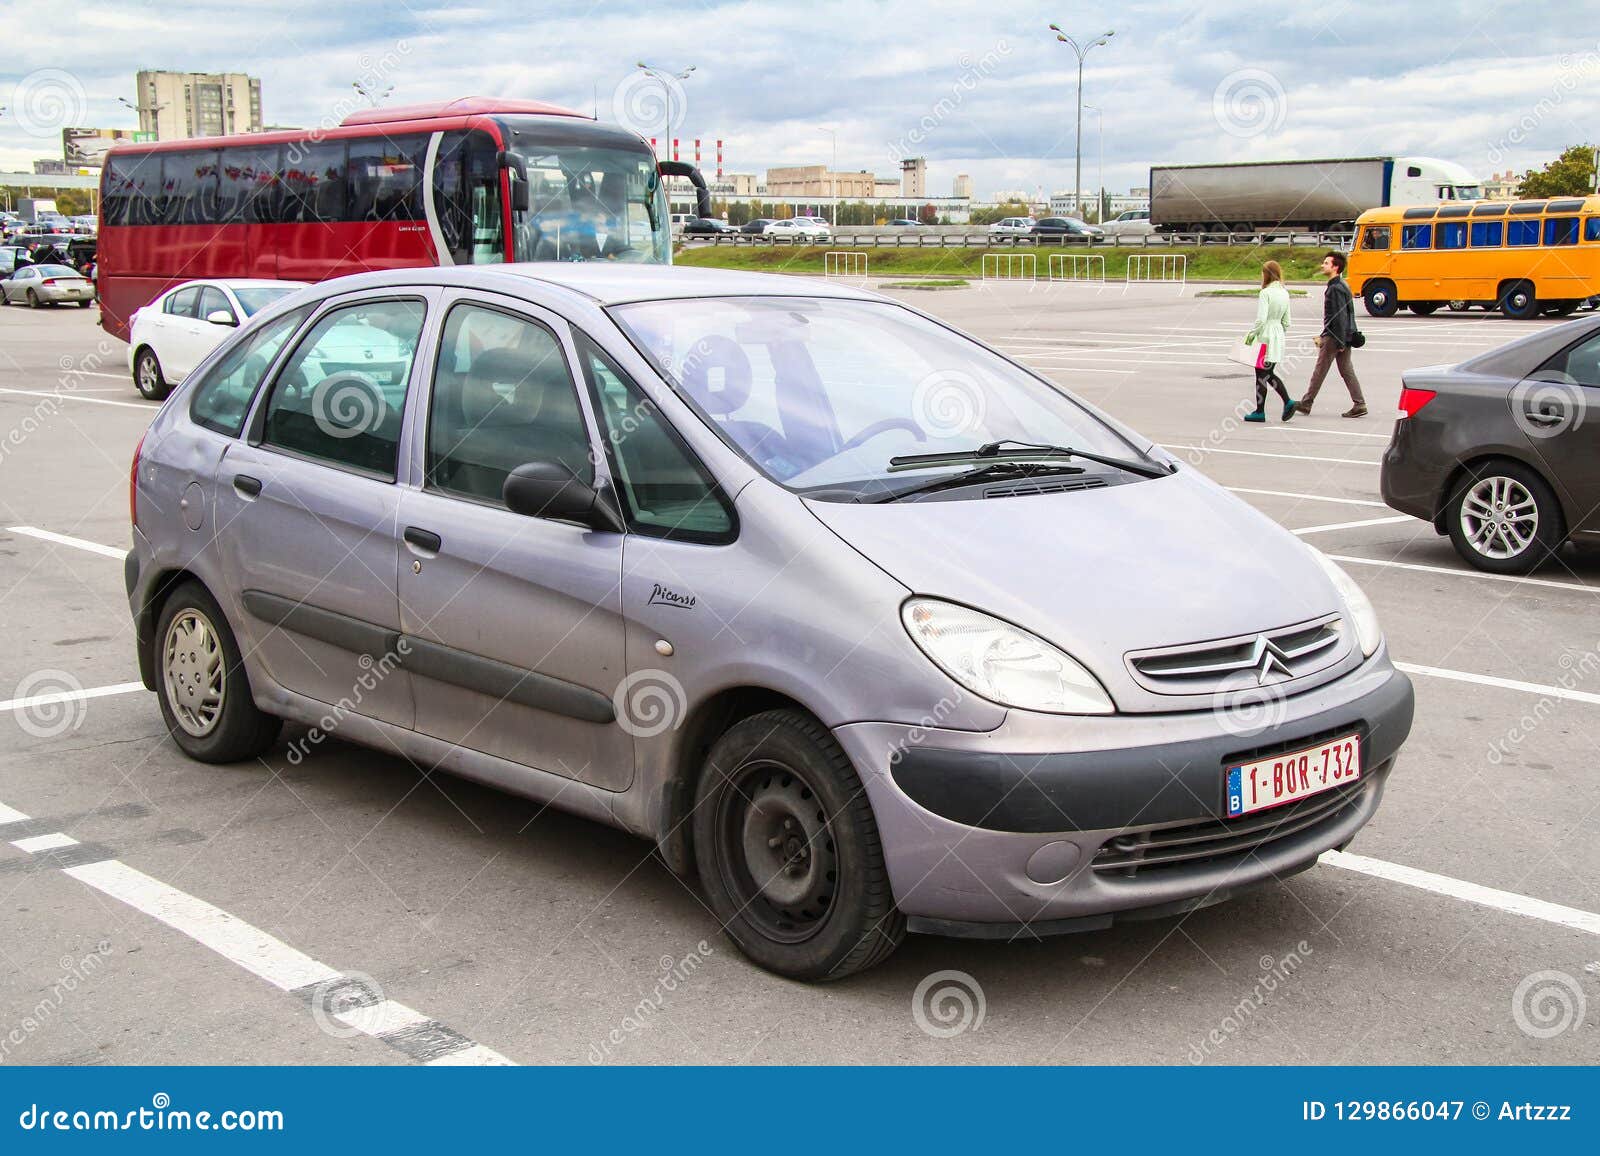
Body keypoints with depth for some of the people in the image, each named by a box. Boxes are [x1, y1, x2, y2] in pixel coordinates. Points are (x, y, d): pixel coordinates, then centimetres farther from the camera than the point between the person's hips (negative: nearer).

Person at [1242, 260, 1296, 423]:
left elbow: (1261, 319, -21)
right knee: (1269, 373, 16)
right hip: (1279, 335, 8)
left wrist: (1250, 335, -9)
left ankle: (1260, 412, 7)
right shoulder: (1284, 293, 8)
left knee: (1261, 375, 2)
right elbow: (1286, 321, 12)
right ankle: (1288, 402, 3)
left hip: (1265, 336, -8)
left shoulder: (1266, 293, -15)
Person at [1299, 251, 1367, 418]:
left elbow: (1340, 316, -21)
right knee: (1346, 370, 9)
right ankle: (1359, 404, 5)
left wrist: (1340, 342, -22)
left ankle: (1306, 404, 10)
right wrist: (1323, 336, 24)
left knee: (1320, 370, 1)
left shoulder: (1336, 288, -17)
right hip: (1344, 337, 10)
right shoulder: (1341, 285, 16)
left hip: (1334, 337, -10)